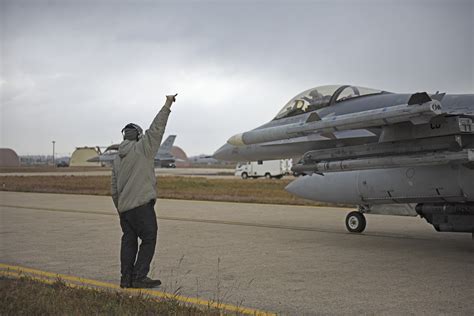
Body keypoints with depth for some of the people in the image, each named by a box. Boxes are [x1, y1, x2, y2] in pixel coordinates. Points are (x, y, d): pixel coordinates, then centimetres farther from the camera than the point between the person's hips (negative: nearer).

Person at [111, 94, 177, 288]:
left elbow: (114, 188, 18)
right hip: (141, 205, -7)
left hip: (124, 207, 7)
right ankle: (139, 278, -4)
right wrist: (167, 105, -1)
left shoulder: (118, 158, 16)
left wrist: (120, 209, 25)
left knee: (128, 241, 11)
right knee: (149, 239, -2)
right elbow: (156, 128, -7)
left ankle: (126, 278, 12)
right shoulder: (142, 148, -4)